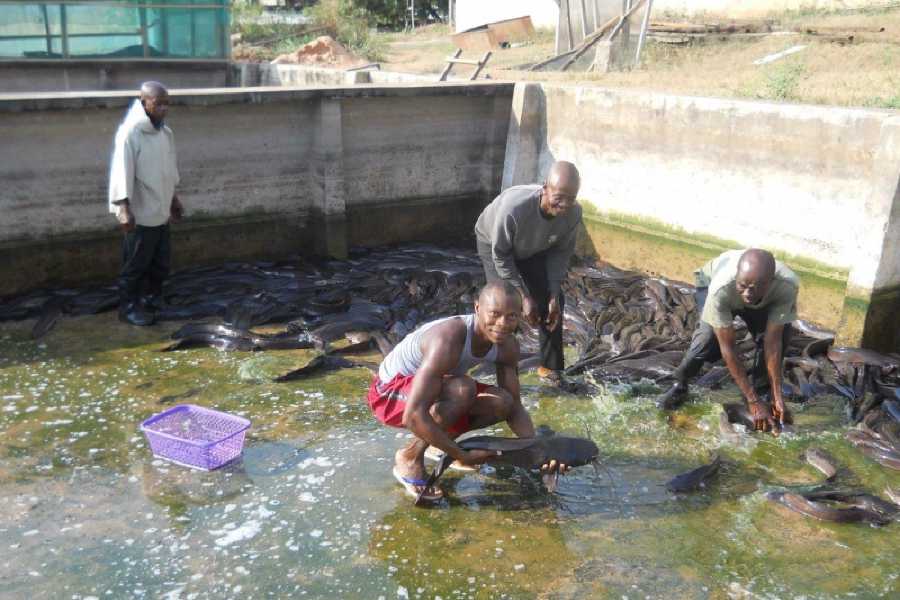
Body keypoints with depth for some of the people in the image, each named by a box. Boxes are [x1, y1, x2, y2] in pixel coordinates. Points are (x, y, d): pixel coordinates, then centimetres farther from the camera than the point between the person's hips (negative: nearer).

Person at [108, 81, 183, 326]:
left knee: (161, 261, 16)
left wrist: (173, 199, 22)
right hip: (140, 214, -8)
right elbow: (122, 173, -20)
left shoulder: (165, 132, 7)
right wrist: (124, 209, -25)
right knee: (135, 264, 4)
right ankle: (128, 307, 17)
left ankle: (153, 299, 33)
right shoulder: (130, 133, -18)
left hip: (160, 212, 8)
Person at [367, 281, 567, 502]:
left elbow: (515, 407, -2)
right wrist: (462, 456, -34)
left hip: (433, 386, 8)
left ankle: (439, 442, 9)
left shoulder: (508, 346, -11)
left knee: (502, 403, -10)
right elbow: (413, 416, -41)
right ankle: (410, 457, -14)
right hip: (390, 393, -7)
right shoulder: (449, 340, -36)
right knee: (463, 389, -34)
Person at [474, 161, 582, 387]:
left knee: (553, 302, -3)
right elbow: (500, 256, -29)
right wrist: (524, 296, -27)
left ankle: (550, 367, 13)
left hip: (534, 249, 4)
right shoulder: (514, 207, -45)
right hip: (494, 243, -4)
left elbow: (561, 252, -13)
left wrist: (554, 294, -18)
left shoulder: (573, 213, -31)